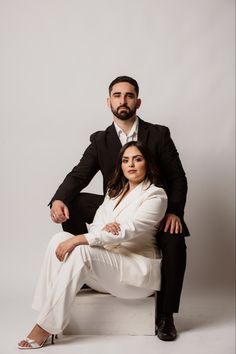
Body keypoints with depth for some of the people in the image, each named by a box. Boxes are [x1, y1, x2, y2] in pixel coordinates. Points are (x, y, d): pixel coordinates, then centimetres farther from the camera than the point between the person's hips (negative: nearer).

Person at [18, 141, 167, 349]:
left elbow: (128, 230, -20)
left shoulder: (155, 195, -7)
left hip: (138, 270, -7)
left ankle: (46, 326, -23)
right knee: (60, 239, -16)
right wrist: (104, 228, -18)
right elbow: (95, 225, 9)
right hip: (106, 264, 7)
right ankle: (46, 311, -20)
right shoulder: (115, 192, 17)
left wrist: (79, 239, -24)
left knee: (80, 252, -31)